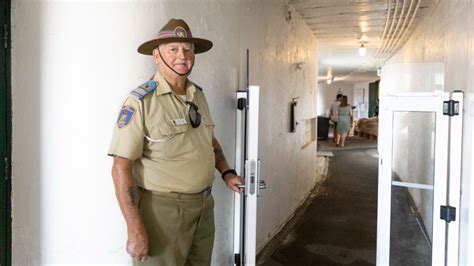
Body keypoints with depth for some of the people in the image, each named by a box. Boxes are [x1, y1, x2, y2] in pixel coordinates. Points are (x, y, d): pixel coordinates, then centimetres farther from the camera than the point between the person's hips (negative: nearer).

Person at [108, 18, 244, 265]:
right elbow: (121, 168, -18)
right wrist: (135, 231, -21)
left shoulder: (198, 95, 6)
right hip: (162, 209, -6)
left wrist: (226, 172, 9)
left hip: (203, 206, 7)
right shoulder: (140, 101, -16)